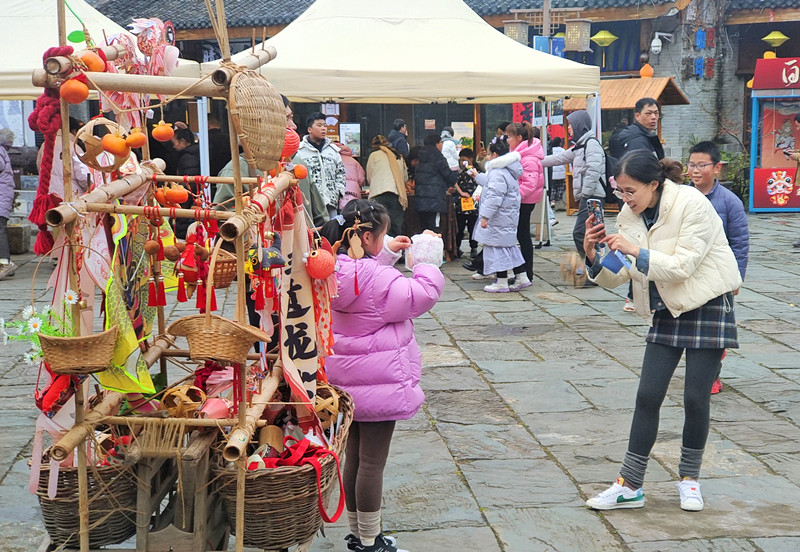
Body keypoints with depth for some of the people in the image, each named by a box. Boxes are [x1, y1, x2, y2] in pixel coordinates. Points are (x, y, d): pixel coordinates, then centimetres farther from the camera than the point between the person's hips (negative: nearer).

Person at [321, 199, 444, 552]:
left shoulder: (336, 273, 2)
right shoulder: (379, 280, -24)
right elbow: (423, 295, -16)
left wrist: (387, 254, 11)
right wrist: (425, 261, -4)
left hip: (346, 379, 9)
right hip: (379, 382, -9)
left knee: (354, 457, 17)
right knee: (372, 462, 2)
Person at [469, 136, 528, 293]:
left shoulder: (497, 173, -20)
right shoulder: (508, 171, 13)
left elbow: (494, 197, -26)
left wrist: (485, 216, -24)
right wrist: (477, 176, 42)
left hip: (499, 218, -10)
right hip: (510, 215, 10)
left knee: (497, 246, -2)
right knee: (509, 245, 17)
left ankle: (502, 282, 1)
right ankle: (521, 277, 19)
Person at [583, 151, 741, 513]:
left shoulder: (692, 205, -19)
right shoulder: (630, 218, -2)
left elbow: (683, 267, -23)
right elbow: (616, 277, -1)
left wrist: (637, 252, -30)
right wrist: (593, 254, -19)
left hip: (708, 306, -5)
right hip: (667, 311, 5)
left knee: (696, 398, -1)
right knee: (647, 396, 0)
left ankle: (689, 477, 20)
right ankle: (630, 486, 7)